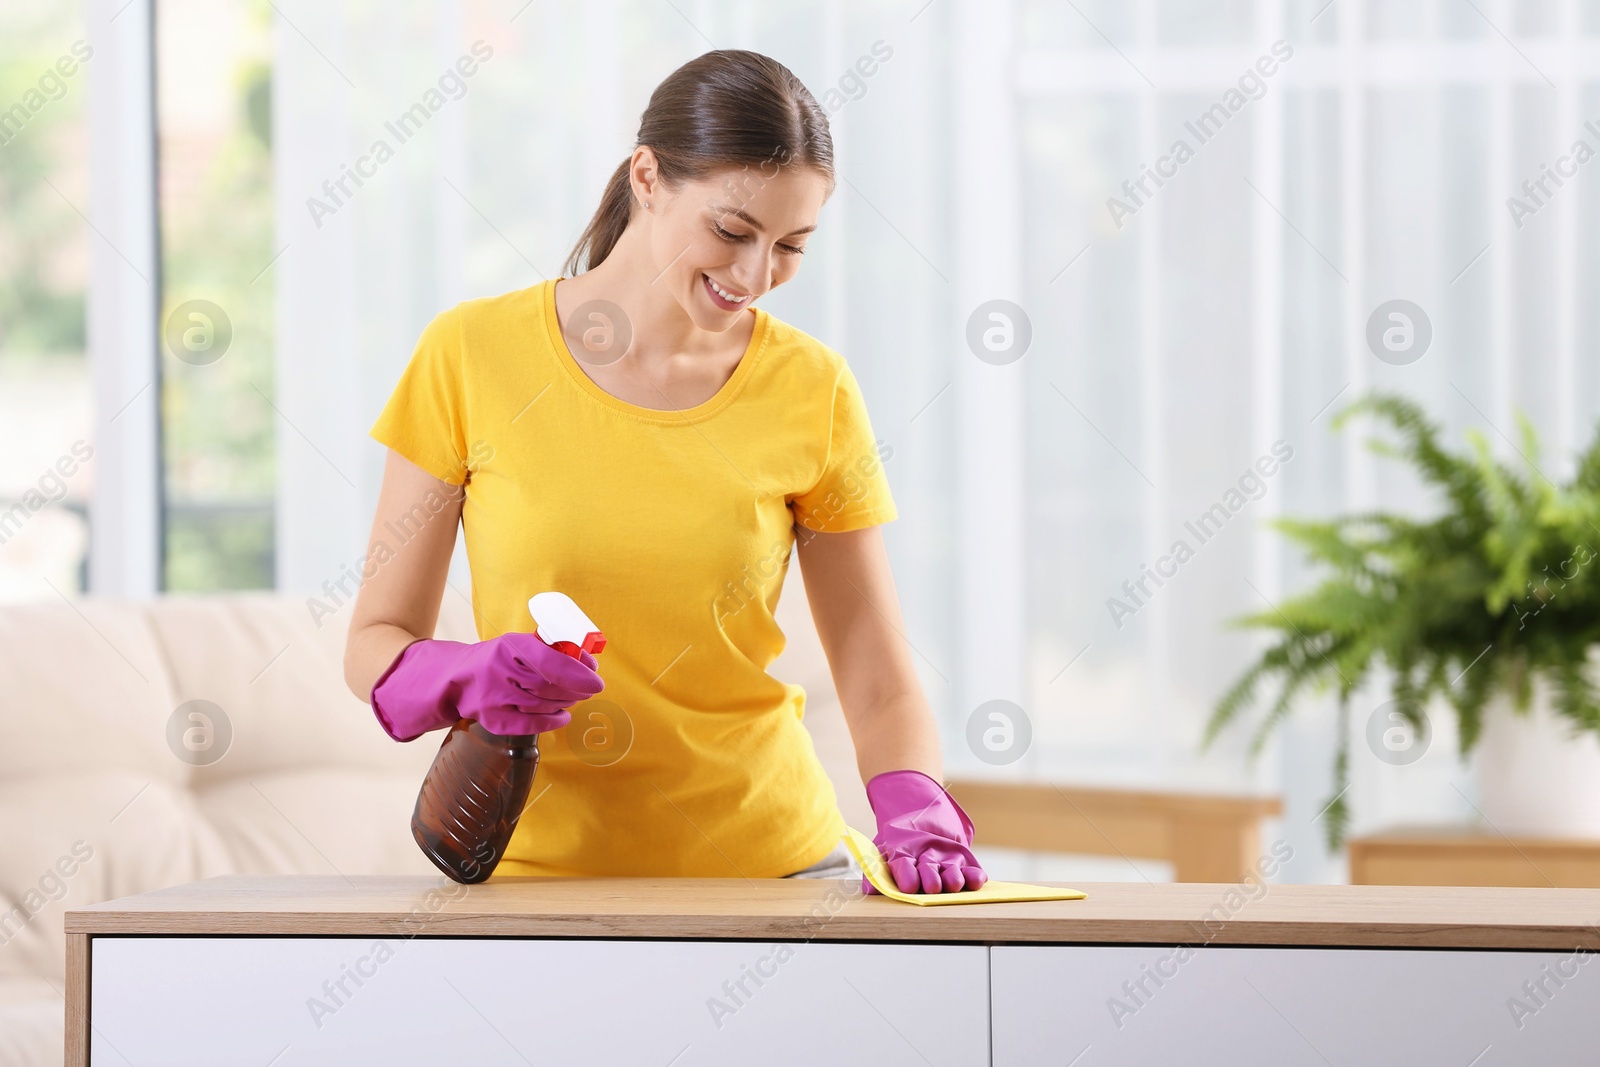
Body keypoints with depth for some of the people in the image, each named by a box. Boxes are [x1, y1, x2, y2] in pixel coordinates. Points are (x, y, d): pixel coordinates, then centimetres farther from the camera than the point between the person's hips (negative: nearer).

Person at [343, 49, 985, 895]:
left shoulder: (812, 391, 2)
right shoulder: (473, 354, -2)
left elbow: (881, 689, 4)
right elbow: (375, 642, 3)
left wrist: (913, 812, -16)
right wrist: (467, 681, -17)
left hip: (763, 856, 2)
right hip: (538, 858, -2)